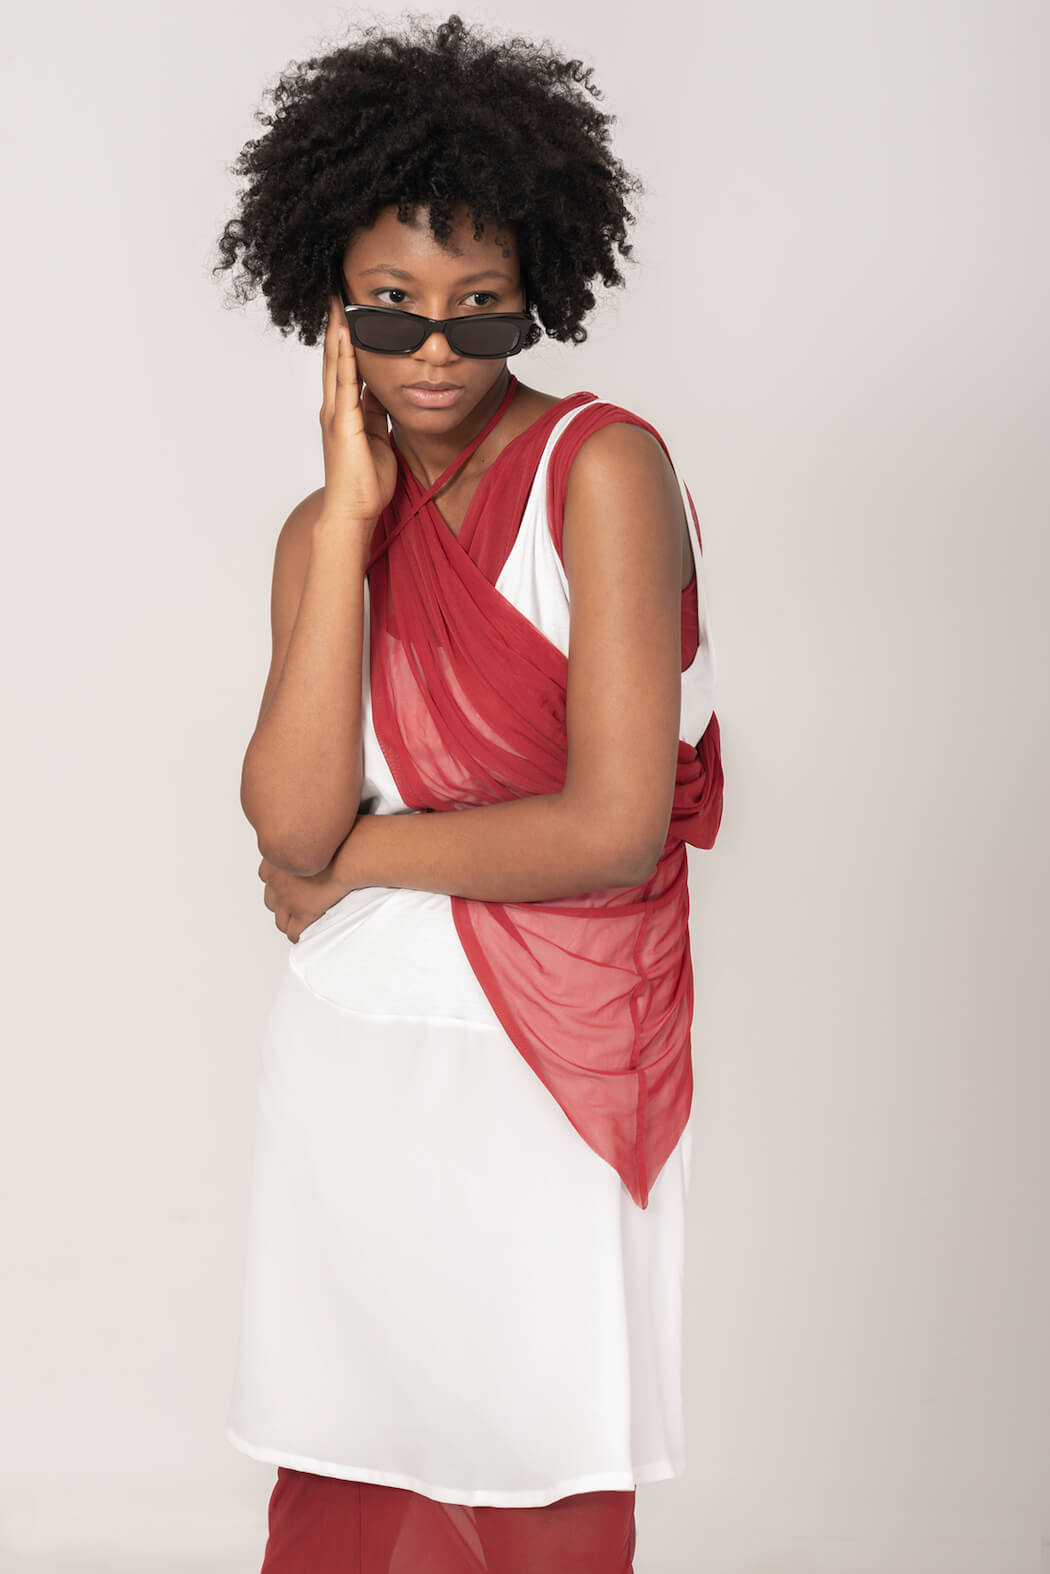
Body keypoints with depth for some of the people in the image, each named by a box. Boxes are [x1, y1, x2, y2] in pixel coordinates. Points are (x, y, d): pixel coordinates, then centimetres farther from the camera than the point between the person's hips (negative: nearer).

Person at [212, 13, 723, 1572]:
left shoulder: (602, 467, -10)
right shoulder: (324, 529, 5)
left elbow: (614, 828, -18)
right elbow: (291, 826, -12)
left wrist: (358, 857, -6)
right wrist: (349, 518, -13)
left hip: (550, 1070, -4)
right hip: (349, 1053, 5)